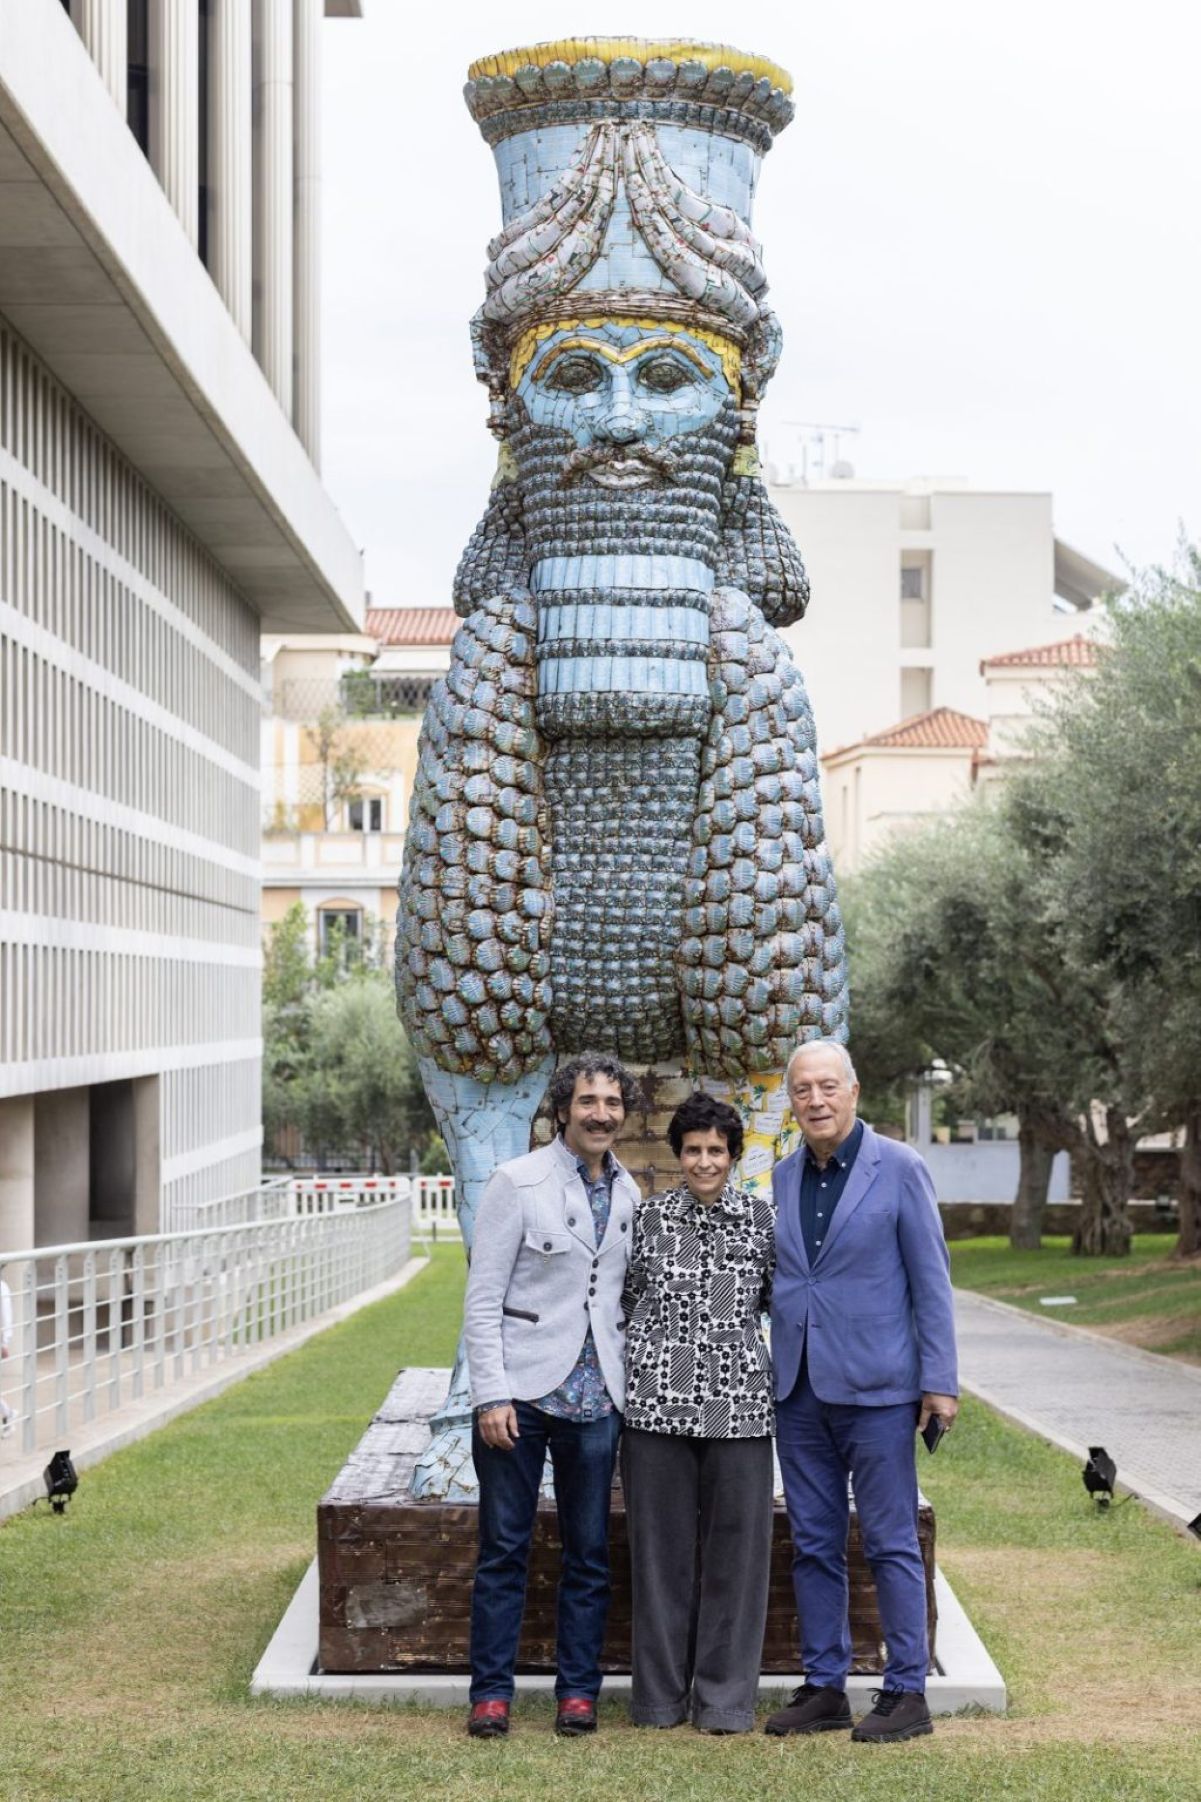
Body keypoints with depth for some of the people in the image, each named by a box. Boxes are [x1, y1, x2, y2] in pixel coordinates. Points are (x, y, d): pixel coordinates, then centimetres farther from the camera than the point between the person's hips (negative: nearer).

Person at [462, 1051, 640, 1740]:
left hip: (595, 1398, 4)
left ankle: (579, 1690, 16)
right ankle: (492, 1692, 9)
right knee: (504, 1548, 1)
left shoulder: (628, 1193, 10)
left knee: (590, 1552, 7)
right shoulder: (518, 1181, -5)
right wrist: (492, 1395, -13)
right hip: (521, 1392, -4)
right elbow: (483, 1299, -7)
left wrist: (632, 1388, 11)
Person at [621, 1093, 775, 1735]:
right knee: (661, 1547, 5)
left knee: (736, 1546, 2)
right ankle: (661, 1693, 16)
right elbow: (627, 1298, 13)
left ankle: (725, 1696, 12)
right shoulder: (649, 1216, 5)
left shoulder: (761, 1218, 5)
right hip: (657, 1403, 0)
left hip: (738, 1404, 0)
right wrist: (616, 1380, 11)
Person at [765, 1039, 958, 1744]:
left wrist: (939, 1381, -9)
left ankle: (907, 1693, 6)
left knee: (891, 1545, -1)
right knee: (814, 1546, 9)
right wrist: (770, 1373, 10)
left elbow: (931, 1280, -5)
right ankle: (824, 1687, 18)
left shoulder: (899, 1169, -5)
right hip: (800, 1390, 5)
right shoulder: (782, 1178, 10)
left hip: (875, 1388, -5)